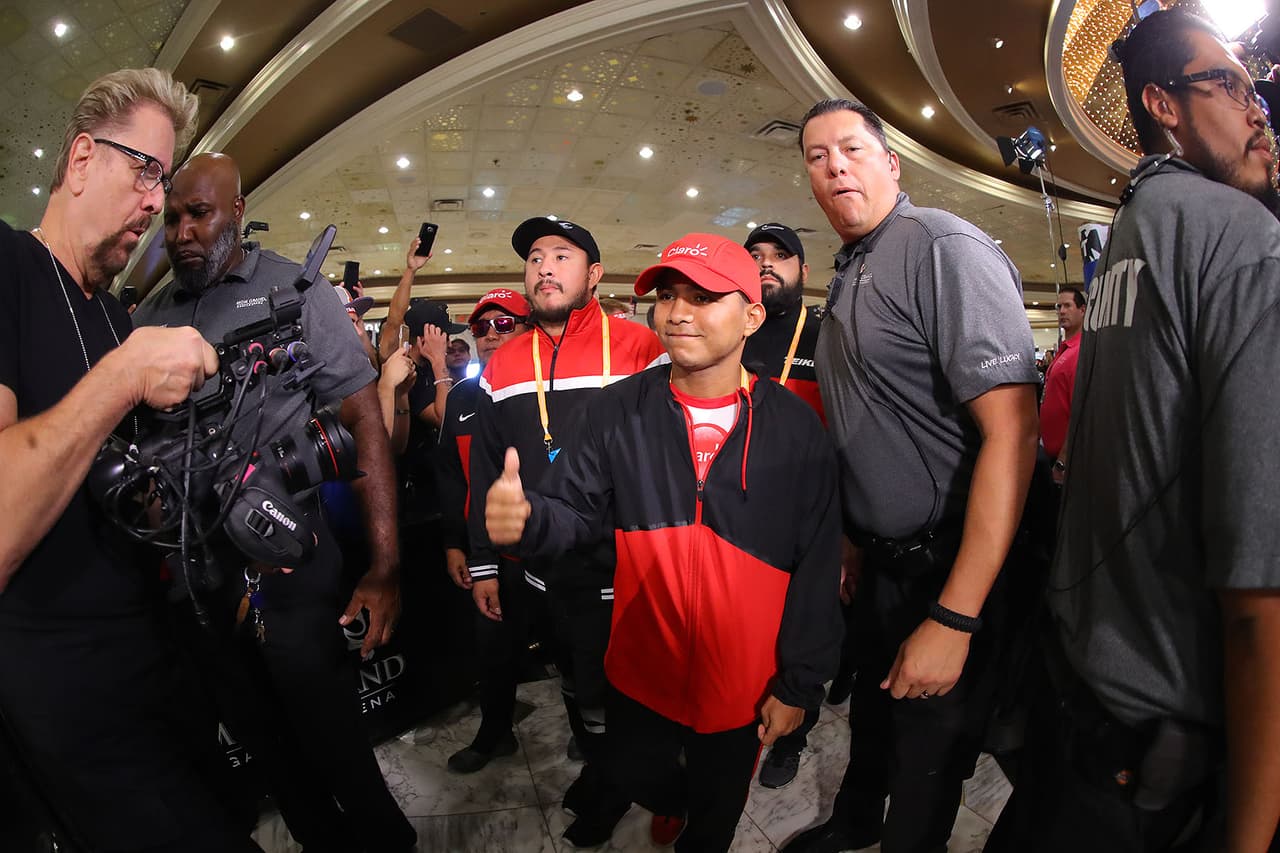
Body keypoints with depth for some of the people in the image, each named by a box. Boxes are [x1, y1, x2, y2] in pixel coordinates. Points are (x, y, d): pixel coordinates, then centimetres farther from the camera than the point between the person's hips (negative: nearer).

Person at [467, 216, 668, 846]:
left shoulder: (640, 349, -11)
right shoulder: (504, 366, 4)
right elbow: (484, 473, 9)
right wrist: (483, 564, 9)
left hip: (620, 576, -4)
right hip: (539, 577, 5)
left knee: (609, 702, 12)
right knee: (575, 688, 23)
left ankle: (609, 791, 42)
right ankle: (597, 771, 50)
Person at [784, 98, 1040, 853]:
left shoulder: (944, 247, -17)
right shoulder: (850, 277, 10)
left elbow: (1013, 432, -26)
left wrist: (953, 619, -26)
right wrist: (852, 544, 11)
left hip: (946, 571, -8)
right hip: (879, 564, 8)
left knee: (925, 766, 11)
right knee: (871, 717, 27)